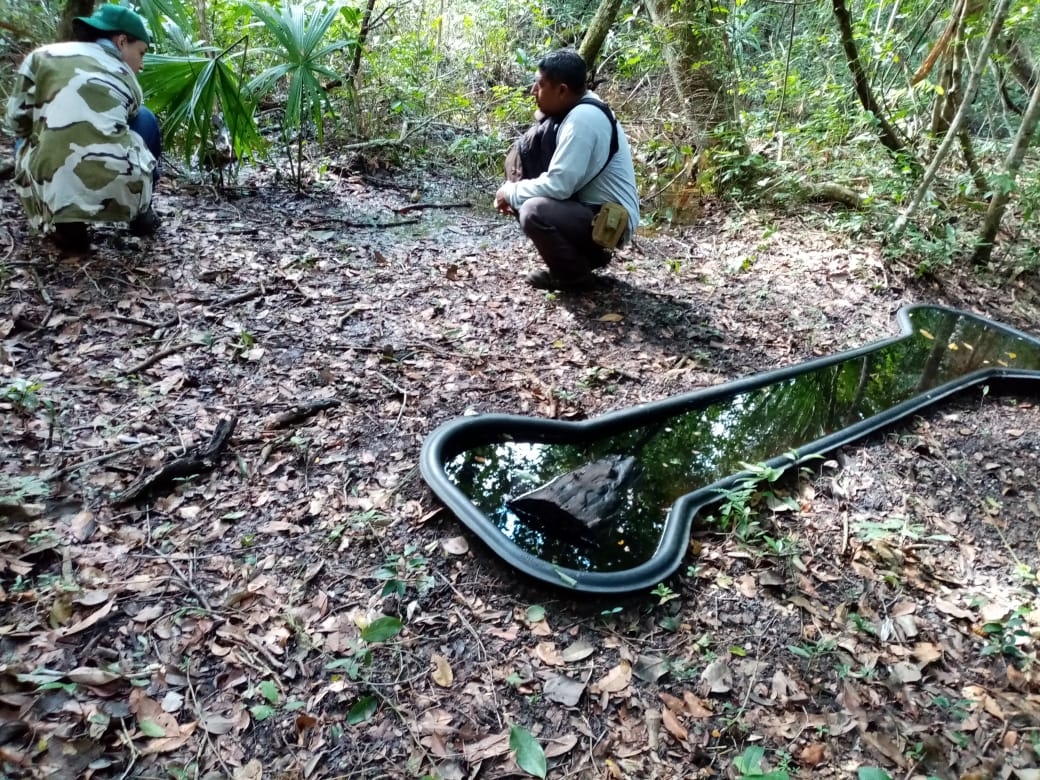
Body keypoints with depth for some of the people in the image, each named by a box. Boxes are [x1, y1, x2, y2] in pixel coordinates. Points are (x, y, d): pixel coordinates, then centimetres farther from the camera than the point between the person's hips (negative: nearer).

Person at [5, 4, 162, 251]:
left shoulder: (42, 56, 14)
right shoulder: (126, 77, 17)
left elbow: (17, 119, 14)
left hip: (54, 192, 0)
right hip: (120, 190, 1)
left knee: (25, 139, 36)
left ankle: (66, 222, 14)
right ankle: (141, 214, 28)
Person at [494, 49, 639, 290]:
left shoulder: (583, 119, -22)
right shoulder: (577, 110, 8)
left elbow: (558, 185, -26)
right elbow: (561, 176, 14)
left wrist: (511, 193, -10)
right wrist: (516, 190, -1)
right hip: (594, 209, 10)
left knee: (534, 212, -29)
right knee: (525, 200, 13)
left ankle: (573, 273, -5)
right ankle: (590, 254, 14)